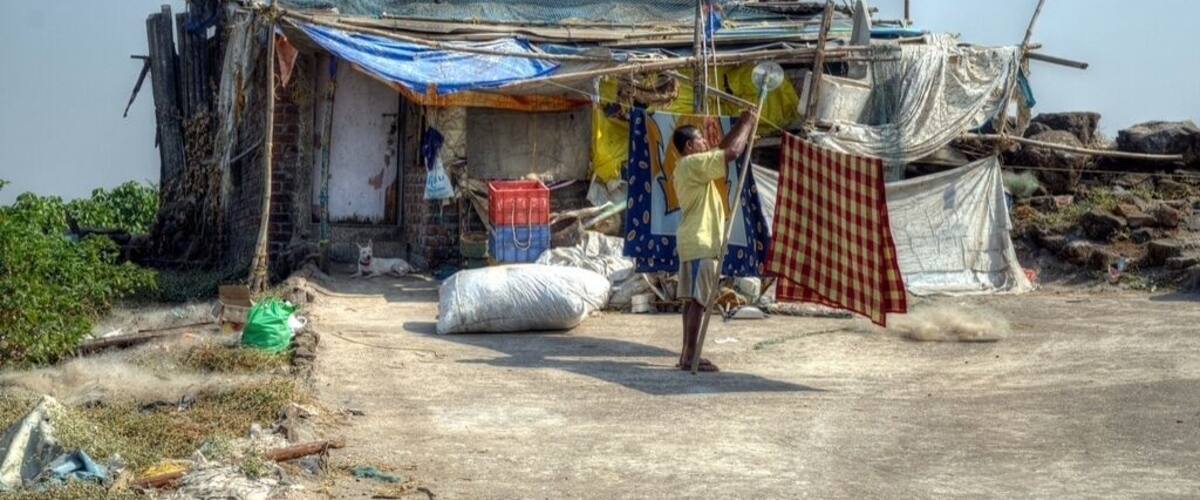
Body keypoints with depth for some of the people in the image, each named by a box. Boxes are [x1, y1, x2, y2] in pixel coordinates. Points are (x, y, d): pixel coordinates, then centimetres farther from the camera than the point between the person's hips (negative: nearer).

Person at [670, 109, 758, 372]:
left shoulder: (690, 165, 18)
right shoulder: (694, 163, -13)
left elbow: (722, 149, 25)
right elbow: (732, 152, -20)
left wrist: (742, 123, 17)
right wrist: (748, 123, -7)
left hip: (692, 241, 10)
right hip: (701, 242, -10)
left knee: (692, 299, 12)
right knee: (698, 300, -10)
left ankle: (687, 354, 15)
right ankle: (690, 357, -10)